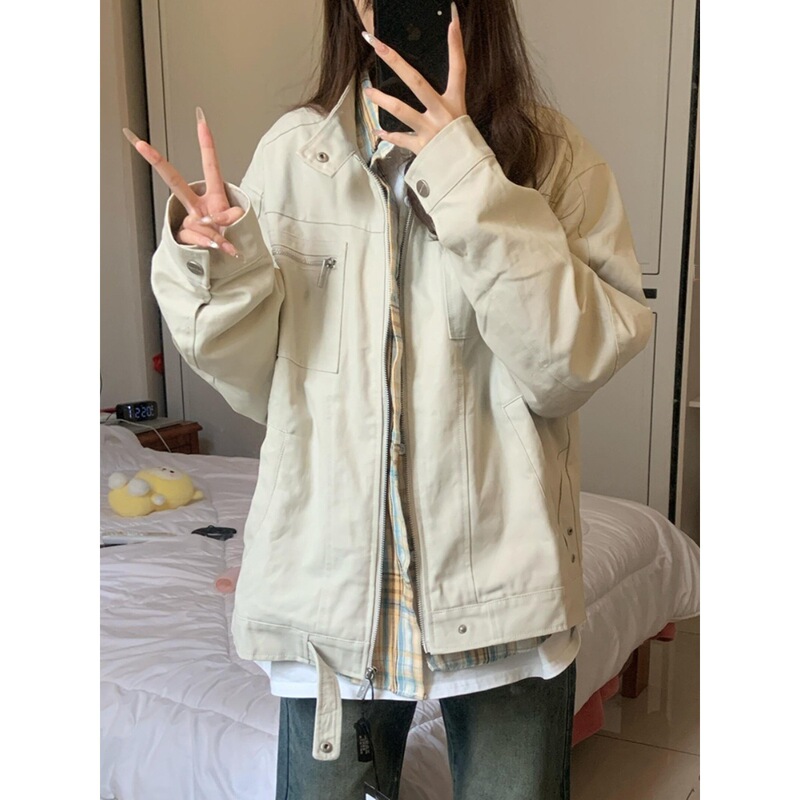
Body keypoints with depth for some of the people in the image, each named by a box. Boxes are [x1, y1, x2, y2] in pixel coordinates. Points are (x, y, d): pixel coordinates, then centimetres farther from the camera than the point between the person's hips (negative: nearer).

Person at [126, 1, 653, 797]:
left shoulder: (551, 153, -3)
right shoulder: (294, 150, 0)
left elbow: (573, 366, -15)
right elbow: (258, 384, 3)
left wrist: (471, 182, -21)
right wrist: (219, 272, -15)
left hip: (503, 574, 0)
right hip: (331, 562, 1)